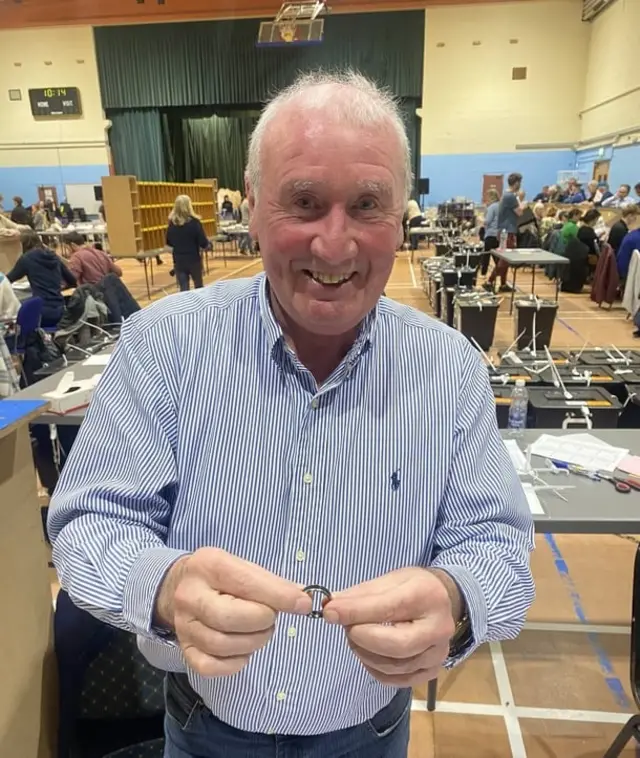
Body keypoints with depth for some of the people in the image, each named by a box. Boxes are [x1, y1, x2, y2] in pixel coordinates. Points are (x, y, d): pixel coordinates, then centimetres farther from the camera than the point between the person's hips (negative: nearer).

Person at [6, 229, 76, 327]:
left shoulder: (26, 258, -1)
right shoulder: (54, 256, 12)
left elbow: (7, 280, 12)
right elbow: (73, 282, 20)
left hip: (42, 312, -5)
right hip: (59, 311, 5)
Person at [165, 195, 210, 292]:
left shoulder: (172, 223, -2)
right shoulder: (194, 222, -14)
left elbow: (169, 243, 9)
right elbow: (203, 243, -14)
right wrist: (208, 245, 9)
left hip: (178, 261, 2)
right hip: (194, 260, -2)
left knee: (183, 289, 5)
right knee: (199, 287, 18)